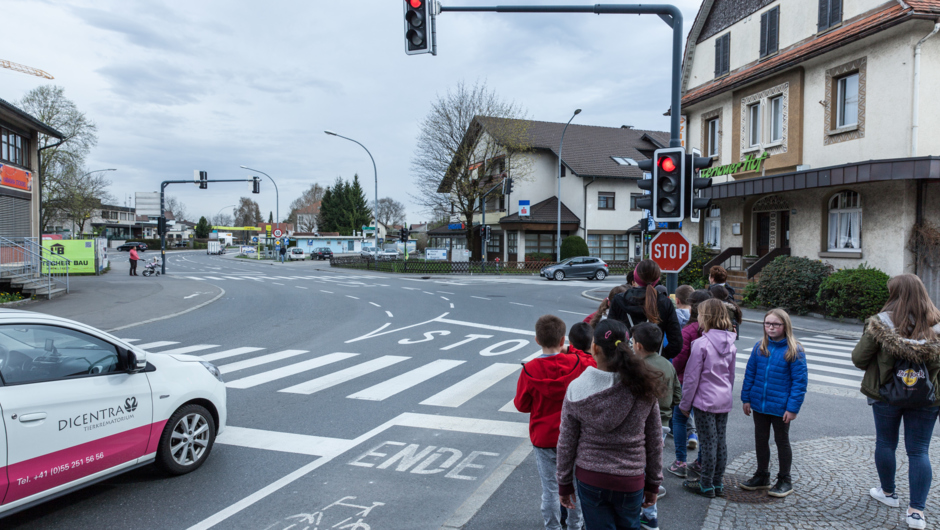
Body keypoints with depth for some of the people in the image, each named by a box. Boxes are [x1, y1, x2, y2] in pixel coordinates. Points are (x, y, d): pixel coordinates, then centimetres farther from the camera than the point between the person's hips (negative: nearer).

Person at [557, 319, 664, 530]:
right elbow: (655, 442, -4)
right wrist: (653, 483, 10)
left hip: (589, 480, -1)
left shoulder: (576, 389, -14)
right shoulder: (643, 389, -13)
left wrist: (564, 484, 8)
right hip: (630, 481, 1)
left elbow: (566, 444, -5)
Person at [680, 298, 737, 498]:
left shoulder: (701, 343, -18)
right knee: (720, 441, 13)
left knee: (708, 442, 1)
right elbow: (731, 375, 15)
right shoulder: (730, 344, 4)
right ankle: (718, 484, 24)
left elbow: (692, 377, -14)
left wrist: (685, 403, -5)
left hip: (705, 400, -7)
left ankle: (706, 486, 12)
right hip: (724, 400, 7)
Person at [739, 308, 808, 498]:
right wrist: (746, 398, 3)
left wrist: (792, 408, -15)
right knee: (760, 440, 16)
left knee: (782, 442, 13)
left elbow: (799, 381, -11)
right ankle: (762, 476, 32)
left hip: (780, 408, -4)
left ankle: (784, 481, 28)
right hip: (759, 404, 4)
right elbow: (750, 373, 6)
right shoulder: (759, 347, 0)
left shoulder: (794, 351, -12)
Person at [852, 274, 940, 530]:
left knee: (885, 443, 17)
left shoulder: (881, 323, -14)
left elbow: (858, 358, -9)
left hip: (886, 394, -2)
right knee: (919, 451, 10)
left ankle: (888, 492, 34)